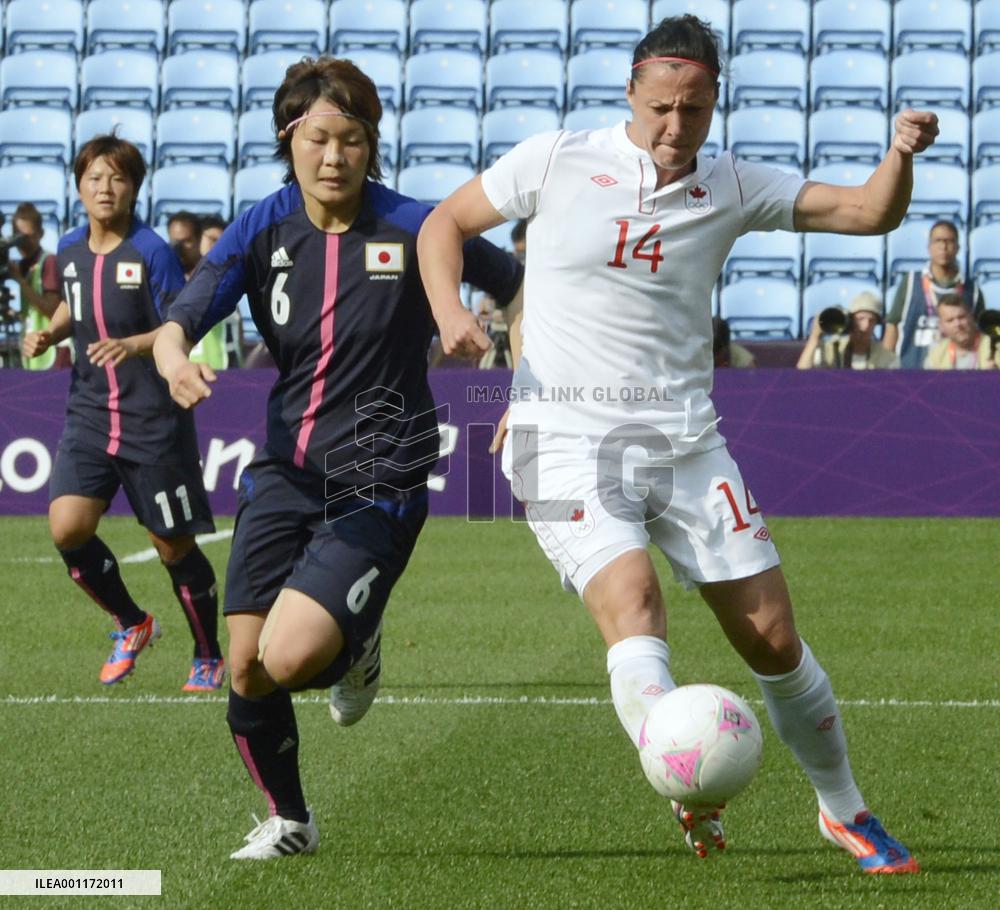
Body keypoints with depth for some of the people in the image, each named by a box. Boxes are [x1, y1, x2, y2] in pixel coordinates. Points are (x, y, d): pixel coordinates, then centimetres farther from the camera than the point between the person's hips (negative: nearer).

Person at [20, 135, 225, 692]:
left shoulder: (151, 252, -12)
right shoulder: (70, 251, 6)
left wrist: (132, 346, -31)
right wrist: (50, 334, 7)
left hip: (153, 421, -5)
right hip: (89, 414, 5)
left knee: (174, 546, 3)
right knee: (67, 528, -12)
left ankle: (209, 657, 24)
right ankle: (132, 625, 12)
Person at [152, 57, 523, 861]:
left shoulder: (413, 228, -9)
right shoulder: (264, 230, -1)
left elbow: (519, 288, 4)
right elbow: (184, 317, -12)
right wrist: (173, 357, -36)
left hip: (379, 484, -4)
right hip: (286, 469, 4)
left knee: (288, 658, -21)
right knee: (245, 670, -1)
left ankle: (357, 644, 16)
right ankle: (288, 822, 26)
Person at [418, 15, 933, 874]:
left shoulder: (731, 189, 3)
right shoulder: (558, 161, -2)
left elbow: (869, 212, 0)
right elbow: (445, 224, 8)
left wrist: (902, 156, -21)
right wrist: (449, 310, -10)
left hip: (684, 441, 3)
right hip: (568, 442, -2)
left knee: (773, 639, 3)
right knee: (632, 606, -27)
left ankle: (844, 811, 21)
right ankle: (690, 799, -35)